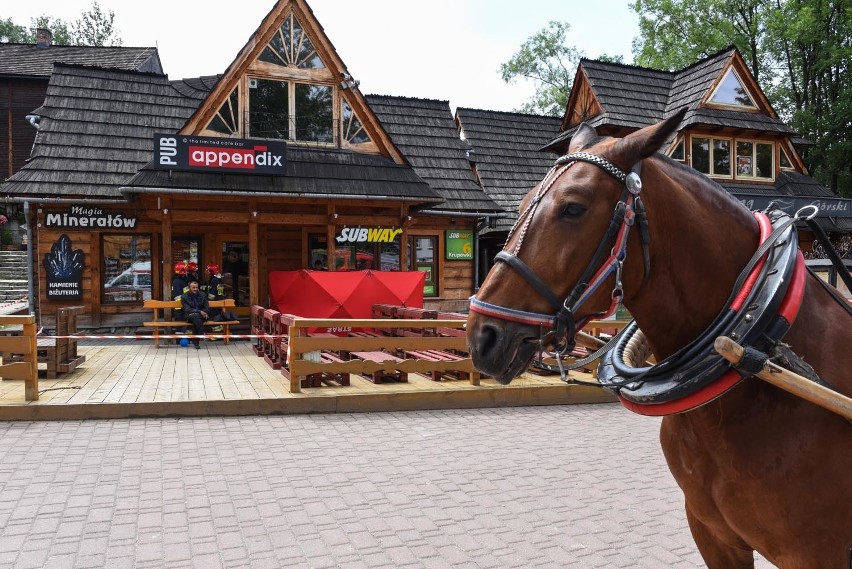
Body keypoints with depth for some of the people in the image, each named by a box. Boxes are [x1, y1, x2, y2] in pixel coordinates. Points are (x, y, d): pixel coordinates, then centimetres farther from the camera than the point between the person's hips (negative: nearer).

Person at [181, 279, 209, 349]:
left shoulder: (203, 295, 10)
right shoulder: (184, 297, 1)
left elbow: (207, 308, 10)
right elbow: (187, 310, -11)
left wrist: (203, 312, -14)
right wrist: (199, 311, -26)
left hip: (202, 316, 2)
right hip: (189, 317, -2)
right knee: (196, 316, -39)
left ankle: (195, 341, -34)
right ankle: (202, 335, -45)